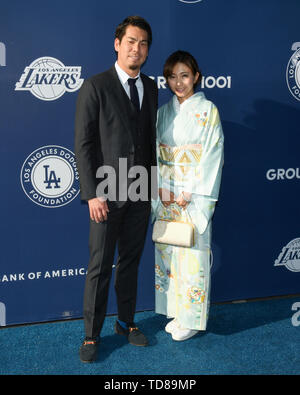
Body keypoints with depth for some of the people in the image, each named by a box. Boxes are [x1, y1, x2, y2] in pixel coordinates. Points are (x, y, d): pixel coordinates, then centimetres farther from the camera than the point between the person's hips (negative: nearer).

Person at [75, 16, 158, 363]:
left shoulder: (150, 88, 11)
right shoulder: (95, 87, -7)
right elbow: (83, 145, -10)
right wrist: (92, 194, -15)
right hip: (107, 194, -5)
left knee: (130, 261, 16)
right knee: (100, 266, 3)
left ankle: (126, 322, 32)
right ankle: (91, 335, 19)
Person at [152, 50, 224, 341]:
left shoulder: (208, 111, -3)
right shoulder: (163, 112, 10)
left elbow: (212, 154, -9)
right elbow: (157, 154, 8)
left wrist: (190, 193, -14)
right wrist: (162, 188, -5)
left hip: (195, 195, -5)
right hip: (166, 195, 5)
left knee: (192, 252, -1)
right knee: (167, 252, 9)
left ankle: (192, 319, 15)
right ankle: (176, 312, 25)